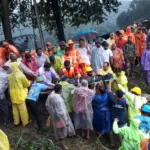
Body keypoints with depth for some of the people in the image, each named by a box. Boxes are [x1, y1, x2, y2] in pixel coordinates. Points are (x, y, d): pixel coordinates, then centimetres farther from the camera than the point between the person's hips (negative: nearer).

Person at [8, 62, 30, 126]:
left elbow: (10, 84, 11)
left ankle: (16, 121, 28)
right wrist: (29, 82, 17)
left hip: (13, 94, 5)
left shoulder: (10, 75, 0)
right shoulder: (21, 75, -15)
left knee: (15, 108, 16)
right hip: (20, 94, -5)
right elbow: (27, 84, -5)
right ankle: (25, 121, 18)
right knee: (22, 108, 6)